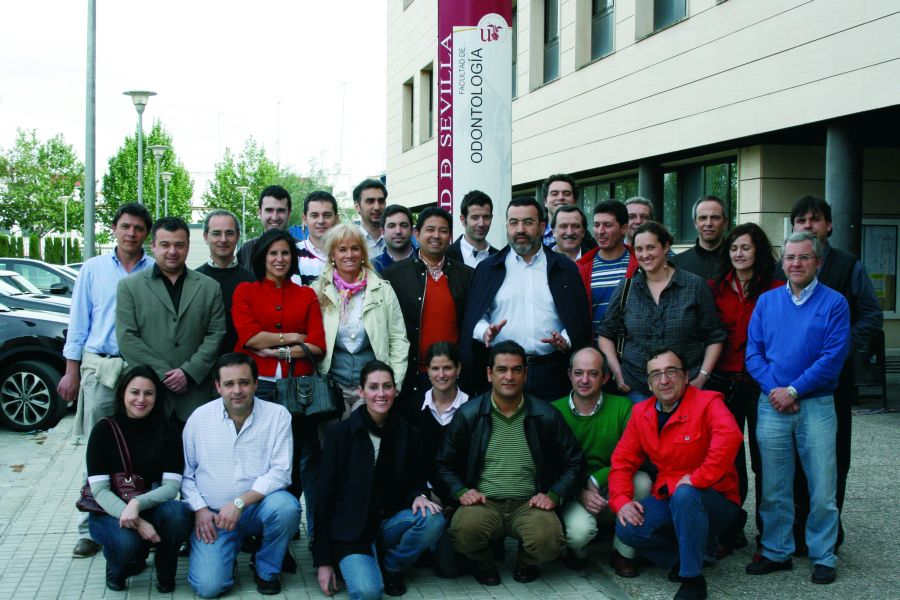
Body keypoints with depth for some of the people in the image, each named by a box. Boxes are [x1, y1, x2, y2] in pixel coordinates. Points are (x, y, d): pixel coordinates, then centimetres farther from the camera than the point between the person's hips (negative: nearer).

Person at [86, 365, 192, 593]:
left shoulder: (166, 432, -2)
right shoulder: (104, 430, -7)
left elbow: (171, 486, -11)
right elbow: (99, 490, -13)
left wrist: (137, 504, -31)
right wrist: (136, 522, -29)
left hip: (151, 508, 2)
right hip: (110, 512, -2)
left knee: (178, 513, -32)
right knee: (127, 542, -35)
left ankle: (165, 572, -3)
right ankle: (119, 565, 3)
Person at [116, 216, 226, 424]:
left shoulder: (210, 288, 11)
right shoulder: (129, 287, 7)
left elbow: (216, 335, 5)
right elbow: (127, 338, -1)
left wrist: (189, 372, -8)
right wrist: (163, 374, -9)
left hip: (195, 394, 1)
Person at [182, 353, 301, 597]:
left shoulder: (277, 415, -6)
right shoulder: (199, 417, 0)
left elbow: (281, 471, -13)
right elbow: (185, 472, 6)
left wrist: (240, 503, -21)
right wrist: (200, 509, -8)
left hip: (258, 507, 0)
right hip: (213, 514, 0)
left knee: (286, 506, -34)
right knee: (208, 586, -18)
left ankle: (267, 570, -4)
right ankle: (231, 546, 19)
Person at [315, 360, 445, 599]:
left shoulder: (407, 434, 2)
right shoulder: (340, 434, -6)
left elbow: (416, 482, 12)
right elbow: (325, 496, -5)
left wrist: (419, 496, -16)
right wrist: (323, 561, -7)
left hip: (389, 523, 4)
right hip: (350, 530, -4)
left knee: (433, 520, -27)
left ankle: (390, 566, 0)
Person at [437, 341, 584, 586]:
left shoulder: (546, 416, 4)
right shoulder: (467, 415, 3)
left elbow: (574, 463, 10)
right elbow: (445, 464, 12)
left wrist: (554, 495, -6)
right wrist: (460, 491, -8)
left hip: (529, 504, 0)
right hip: (483, 502, 0)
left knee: (549, 541, -32)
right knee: (463, 531, -34)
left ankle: (526, 563, 8)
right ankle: (483, 562, 5)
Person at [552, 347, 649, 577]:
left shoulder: (622, 407, -5)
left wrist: (595, 480, -20)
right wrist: (579, 492, -19)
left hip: (612, 494, 2)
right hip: (572, 497, -2)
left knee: (642, 480, -29)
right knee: (580, 529, -34)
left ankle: (624, 553, -5)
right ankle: (575, 550, 8)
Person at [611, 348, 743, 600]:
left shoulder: (706, 402, -14)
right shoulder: (641, 413, 4)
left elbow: (729, 436, -35)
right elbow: (622, 460, 6)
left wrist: (697, 479, -33)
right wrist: (621, 500, -11)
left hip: (715, 501, -5)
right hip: (667, 499, 6)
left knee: (685, 495, -38)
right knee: (627, 529, -19)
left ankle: (693, 579, -20)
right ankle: (694, 551, 3)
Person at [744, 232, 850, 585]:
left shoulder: (834, 303, -1)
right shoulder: (767, 302, 10)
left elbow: (833, 358, -9)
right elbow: (753, 353, 5)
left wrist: (793, 390, -13)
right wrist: (773, 389, -10)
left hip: (816, 406, -3)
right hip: (772, 406, 3)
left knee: (822, 488, 0)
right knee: (773, 487, 9)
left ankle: (823, 557, 13)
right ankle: (776, 552, 20)